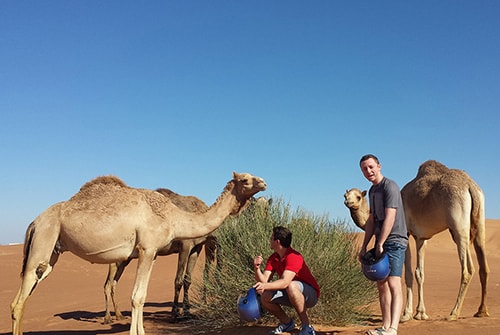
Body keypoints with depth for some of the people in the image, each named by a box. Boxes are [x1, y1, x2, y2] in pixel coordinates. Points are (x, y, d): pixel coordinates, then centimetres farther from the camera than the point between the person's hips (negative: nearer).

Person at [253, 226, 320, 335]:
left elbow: (285, 282, -38)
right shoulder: (273, 258, 0)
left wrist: (265, 286, -53)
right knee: (265, 297, -14)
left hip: (310, 295, -7)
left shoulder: (293, 257, -25)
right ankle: (286, 322, 10)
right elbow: (263, 281, -9)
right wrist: (257, 268, -28)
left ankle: (307, 326, -24)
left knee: (291, 286, -39)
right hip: (290, 296, 7)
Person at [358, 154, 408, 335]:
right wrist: (364, 246, 15)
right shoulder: (372, 190, 18)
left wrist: (380, 245, -20)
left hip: (394, 241, -9)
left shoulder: (390, 187, -11)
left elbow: (390, 218, -18)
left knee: (393, 284, -17)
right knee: (381, 285, 12)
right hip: (381, 242, 10)